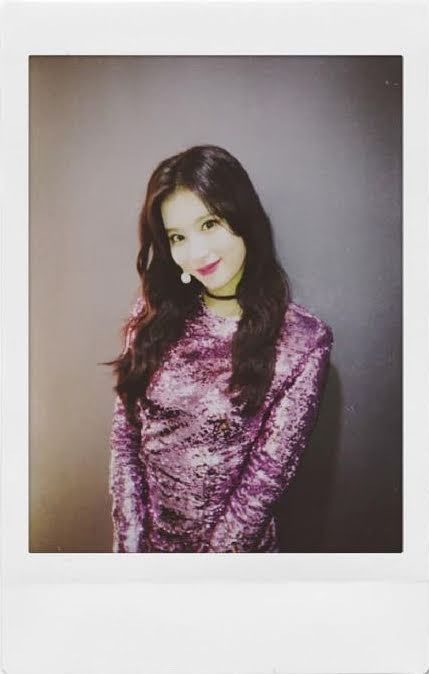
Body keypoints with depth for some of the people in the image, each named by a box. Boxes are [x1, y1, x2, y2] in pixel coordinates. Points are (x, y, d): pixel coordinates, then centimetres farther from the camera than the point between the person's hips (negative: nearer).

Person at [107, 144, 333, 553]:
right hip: (144, 536, 3)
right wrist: (131, 543, -12)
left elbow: (267, 476, -15)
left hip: (232, 542, -2)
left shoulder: (303, 341, -16)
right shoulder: (154, 315, -7)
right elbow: (125, 438, -5)